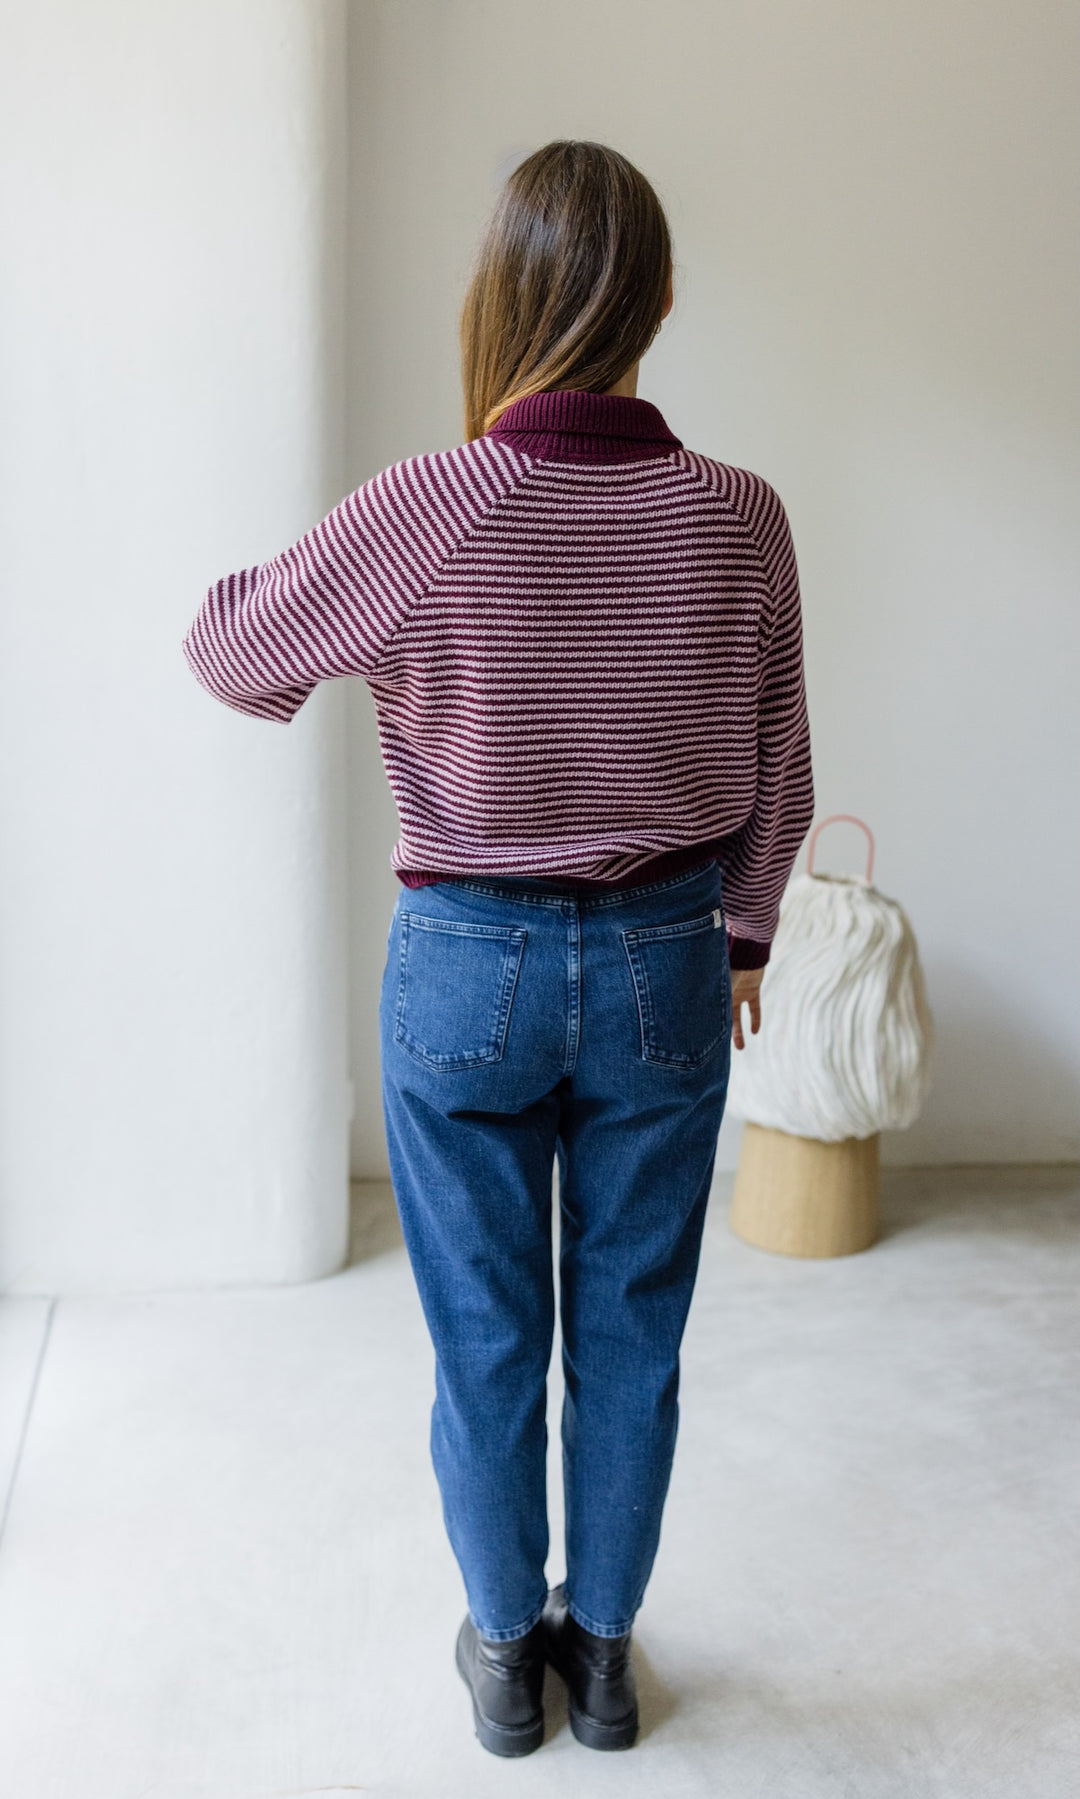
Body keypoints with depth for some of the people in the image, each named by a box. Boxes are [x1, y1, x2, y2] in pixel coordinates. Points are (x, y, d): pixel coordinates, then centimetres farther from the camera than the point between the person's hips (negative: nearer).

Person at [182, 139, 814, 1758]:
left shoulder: (422, 515, -18)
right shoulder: (740, 517, -10)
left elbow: (232, 651, -2)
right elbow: (777, 777, 1)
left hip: (468, 969, -2)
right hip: (665, 963, 2)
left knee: (487, 1340, 16)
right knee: (631, 1335, 17)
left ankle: (505, 1651, 35)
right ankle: (603, 1649, 36)